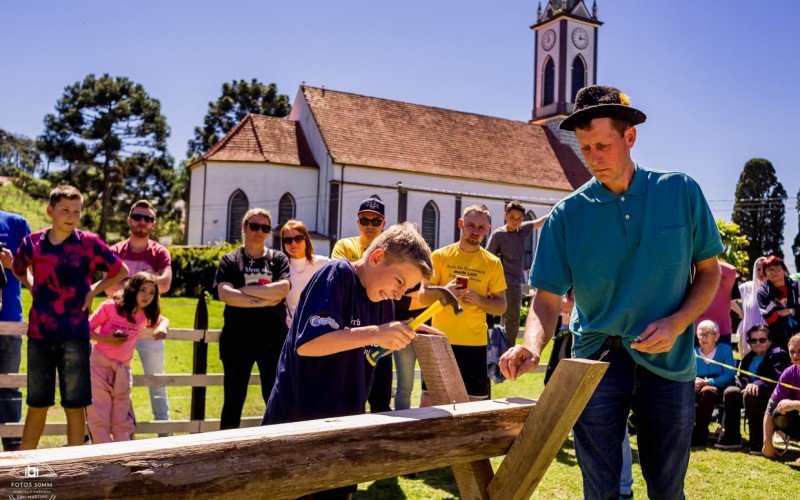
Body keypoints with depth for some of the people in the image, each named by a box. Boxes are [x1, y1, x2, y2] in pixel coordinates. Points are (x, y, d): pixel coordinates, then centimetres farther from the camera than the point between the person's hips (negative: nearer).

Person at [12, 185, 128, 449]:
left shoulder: (89, 243, -4)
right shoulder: (32, 242, 2)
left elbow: (121, 271, 6)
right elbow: (19, 269, 23)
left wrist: (94, 290, -2)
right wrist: (34, 288, 9)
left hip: (74, 336, -2)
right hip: (39, 335, 2)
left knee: (75, 405, 6)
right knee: (36, 404, 14)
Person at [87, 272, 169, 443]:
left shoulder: (147, 315, 3)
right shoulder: (111, 307, -10)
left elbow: (164, 320, 21)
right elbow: (87, 329, -6)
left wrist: (162, 327, -2)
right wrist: (105, 339, -21)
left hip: (122, 369, 4)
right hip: (99, 364, -4)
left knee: (123, 421, 7)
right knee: (98, 419, -4)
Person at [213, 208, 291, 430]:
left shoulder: (278, 259, 7)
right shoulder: (230, 260, 5)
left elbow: (283, 290, -11)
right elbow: (224, 294, -12)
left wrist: (244, 290, -11)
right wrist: (265, 299, -13)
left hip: (273, 338, 1)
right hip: (237, 338, 0)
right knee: (233, 400, 8)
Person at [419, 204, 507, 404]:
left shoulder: (493, 263, 5)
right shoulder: (440, 256, 2)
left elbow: (501, 306, 6)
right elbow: (422, 296, 2)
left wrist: (479, 299, -13)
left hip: (475, 342, 1)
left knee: (475, 401, 4)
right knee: (429, 398, 2)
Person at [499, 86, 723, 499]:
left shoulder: (681, 192, -3)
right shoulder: (567, 215, -4)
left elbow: (709, 272, 5)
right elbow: (548, 298, -6)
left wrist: (677, 324, -12)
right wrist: (532, 345, -26)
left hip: (669, 361, 1)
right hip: (596, 361, 0)